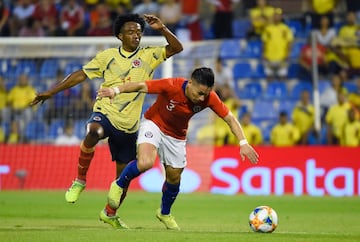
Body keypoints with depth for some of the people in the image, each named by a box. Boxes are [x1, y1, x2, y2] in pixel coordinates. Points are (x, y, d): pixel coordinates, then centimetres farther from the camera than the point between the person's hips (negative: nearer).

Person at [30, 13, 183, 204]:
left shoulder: (149, 56, 4)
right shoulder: (107, 56, 4)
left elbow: (176, 48, -4)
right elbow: (81, 75, 8)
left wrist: (162, 29, -19)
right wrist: (51, 92, 6)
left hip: (129, 124, 2)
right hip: (105, 113, -2)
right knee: (93, 133, -39)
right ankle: (80, 181, -21)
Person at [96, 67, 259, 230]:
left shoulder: (209, 98, -23)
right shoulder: (171, 86, -33)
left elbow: (230, 118, -16)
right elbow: (140, 86, -31)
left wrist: (243, 143, -25)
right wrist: (116, 90, -46)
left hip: (176, 136, 4)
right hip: (154, 124, -4)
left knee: (174, 177, 13)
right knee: (145, 163, -30)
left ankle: (165, 213, 42)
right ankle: (119, 185, -1)